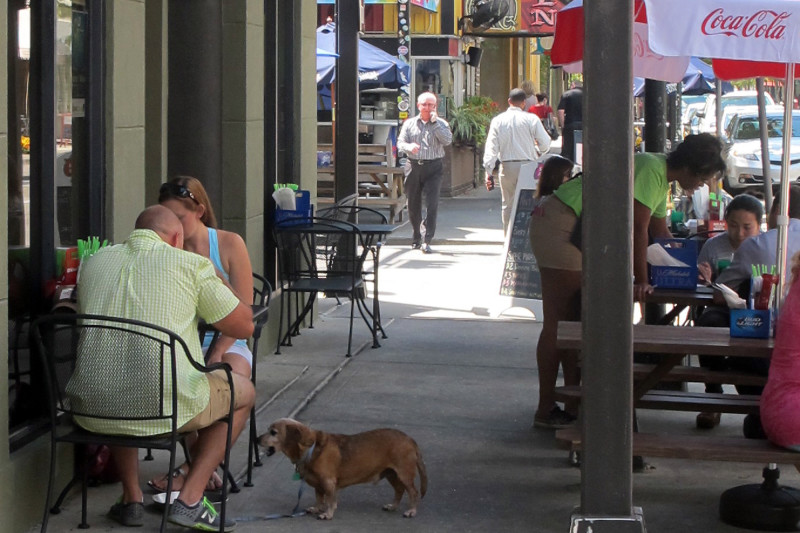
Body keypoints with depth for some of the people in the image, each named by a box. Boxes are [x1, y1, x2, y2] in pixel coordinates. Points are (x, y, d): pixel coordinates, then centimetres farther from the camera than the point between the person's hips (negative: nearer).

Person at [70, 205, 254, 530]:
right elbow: (244, 326, 7)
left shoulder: (93, 262, 15)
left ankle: (131, 499, 30)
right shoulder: (190, 265, 1)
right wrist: (217, 282, 26)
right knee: (243, 391, 23)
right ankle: (189, 500, 11)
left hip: (91, 413, 5)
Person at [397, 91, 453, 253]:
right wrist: (409, 146, -17)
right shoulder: (409, 123, 12)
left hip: (433, 167, -2)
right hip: (413, 166, 2)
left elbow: (447, 140, -11)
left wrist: (434, 122, -12)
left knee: (431, 204, -13)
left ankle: (426, 241, -14)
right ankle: (416, 238, 25)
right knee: (413, 204, 8)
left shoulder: (441, 124, 6)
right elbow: (400, 142, 5)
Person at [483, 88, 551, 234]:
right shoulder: (531, 119, -5)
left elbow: (491, 147, -2)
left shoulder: (498, 120, 3)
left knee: (508, 204, 12)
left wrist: (488, 171, -2)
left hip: (507, 167, 2)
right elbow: (545, 144, -4)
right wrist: (537, 152, 18)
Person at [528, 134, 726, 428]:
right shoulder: (651, 169, -18)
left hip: (575, 232, 11)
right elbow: (638, 228, -20)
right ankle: (546, 411, -8)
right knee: (558, 322, -10)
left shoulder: (662, 179, 14)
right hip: (558, 224, -11)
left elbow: (660, 233, 25)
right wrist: (641, 282, -15)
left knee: (573, 320, 12)